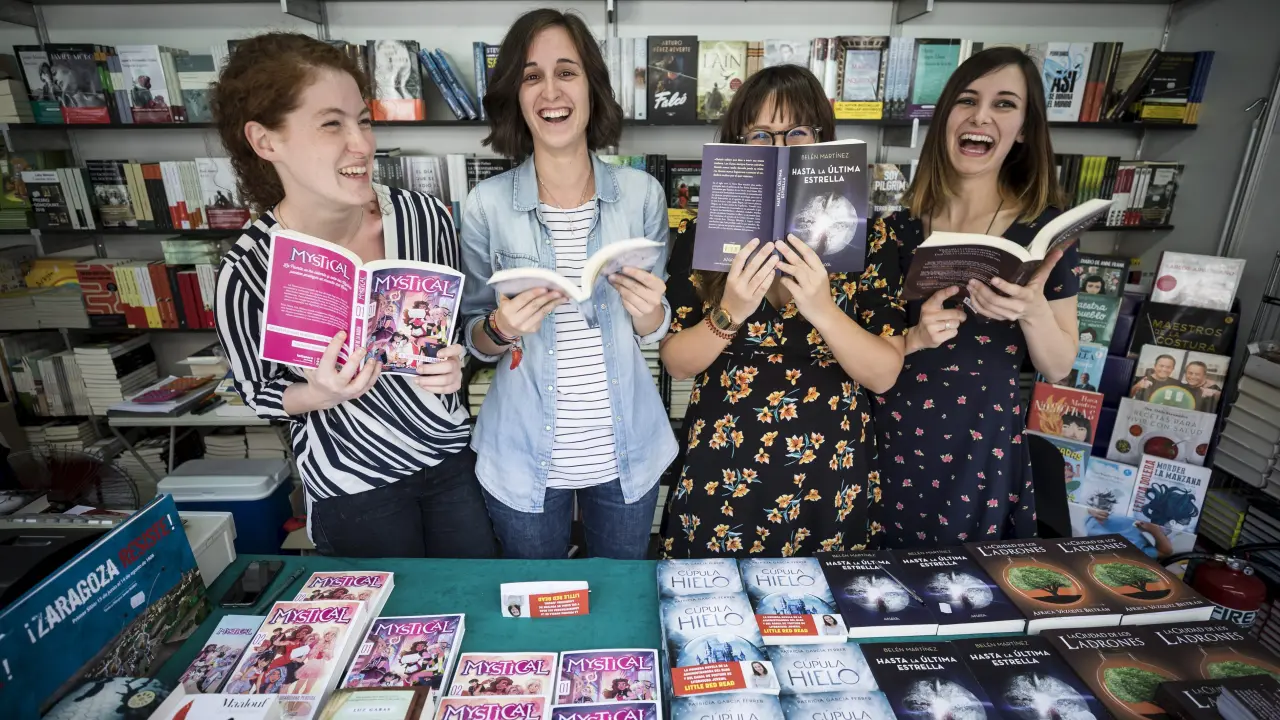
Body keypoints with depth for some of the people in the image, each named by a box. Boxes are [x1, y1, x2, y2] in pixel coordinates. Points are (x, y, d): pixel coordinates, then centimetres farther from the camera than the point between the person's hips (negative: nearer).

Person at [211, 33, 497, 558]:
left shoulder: (422, 216, -15)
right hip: (352, 487, -2)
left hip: (453, 455, 3)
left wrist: (454, 364, -19)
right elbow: (258, 393, -5)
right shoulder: (247, 271, -21)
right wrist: (322, 393, -25)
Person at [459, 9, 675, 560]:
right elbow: (472, 339, 1)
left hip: (626, 454, 1)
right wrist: (502, 328, -21)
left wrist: (648, 312, -19)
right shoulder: (487, 204, -8)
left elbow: (657, 330, 3)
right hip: (524, 461, 0)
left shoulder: (642, 193, -6)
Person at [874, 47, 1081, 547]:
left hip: (982, 451, 0)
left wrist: (1033, 311, -19)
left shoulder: (1045, 227, -3)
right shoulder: (897, 226, -2)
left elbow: (1059, 368, -1)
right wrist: (914, 338, -18)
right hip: (888, 442, 1)